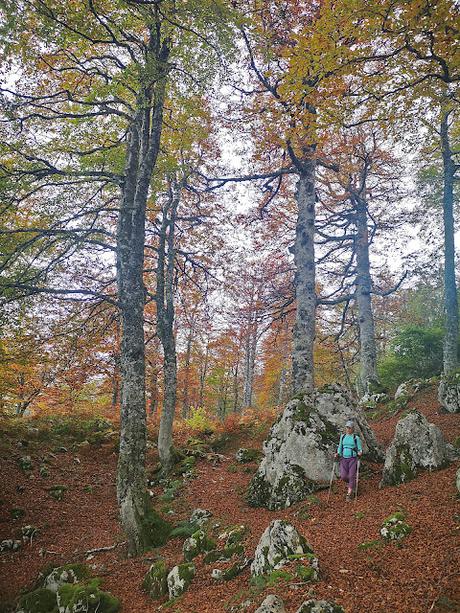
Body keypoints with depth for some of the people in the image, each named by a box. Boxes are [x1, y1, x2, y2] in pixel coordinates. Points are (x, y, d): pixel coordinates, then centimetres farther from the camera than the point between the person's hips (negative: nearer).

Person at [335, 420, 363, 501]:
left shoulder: (356, 438, -3)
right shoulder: (343, 436, 7)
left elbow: (360, 449, -2)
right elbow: (340, 447, 16)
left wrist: (360, 453, -24)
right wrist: (337, 454, -2)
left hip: (353, 459, -3)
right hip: (344, 459, 3)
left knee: (351, 476, -7)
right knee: (343, 477, -7)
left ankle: (349, 494, 3)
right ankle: (353, 483, 26)